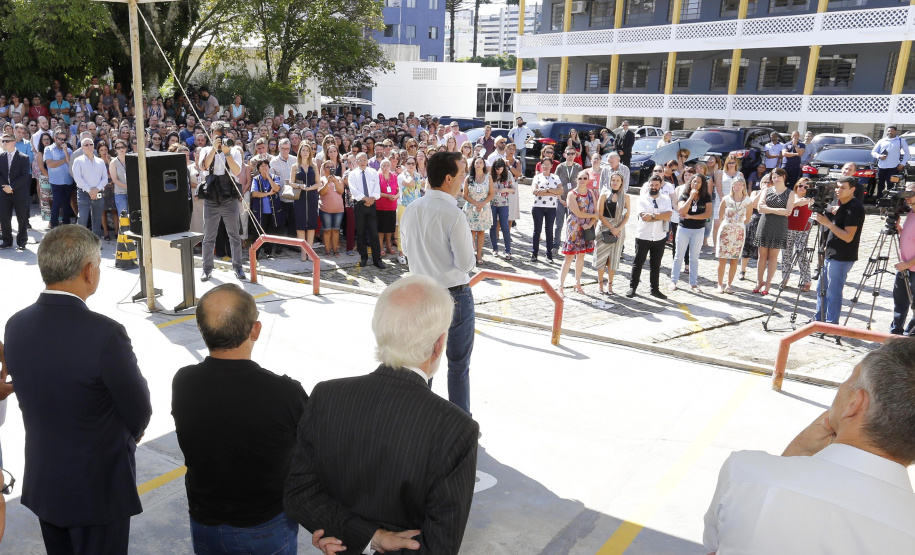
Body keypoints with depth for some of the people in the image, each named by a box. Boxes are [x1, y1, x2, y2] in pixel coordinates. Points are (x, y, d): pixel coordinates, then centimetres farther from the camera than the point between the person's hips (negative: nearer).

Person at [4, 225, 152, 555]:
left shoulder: (15, 326, -8)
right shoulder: (105, 333, -28)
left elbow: (32, 397, 4)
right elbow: (139, 412, -16)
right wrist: (130, 433, 9)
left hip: (41, 482, 6)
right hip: (98, 487, -6)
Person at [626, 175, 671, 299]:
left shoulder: (666, 199, 6)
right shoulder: (642, 198, 0)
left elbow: (668, 214, -10)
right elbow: (643, 215, -15)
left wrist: (652, 216, -19)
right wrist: (661, 217, -12)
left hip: (659, 237, 2)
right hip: (643, 236, -2)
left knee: (656, 265, 12)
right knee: (638, 263, 6)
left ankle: (655, 289, 22)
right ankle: (632, 287, 17)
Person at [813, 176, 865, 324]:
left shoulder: (855, 208, -16)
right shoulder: (841, 205, 12)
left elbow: (848, 237, -21)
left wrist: (828, 223, -24)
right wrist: (824, 214, 5)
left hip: (842, 258, -10)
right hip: (831, 255, 10)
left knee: (833, 293, -4)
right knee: (822, 288, 17)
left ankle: (831, 326, 6)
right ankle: (819, 320, 29)